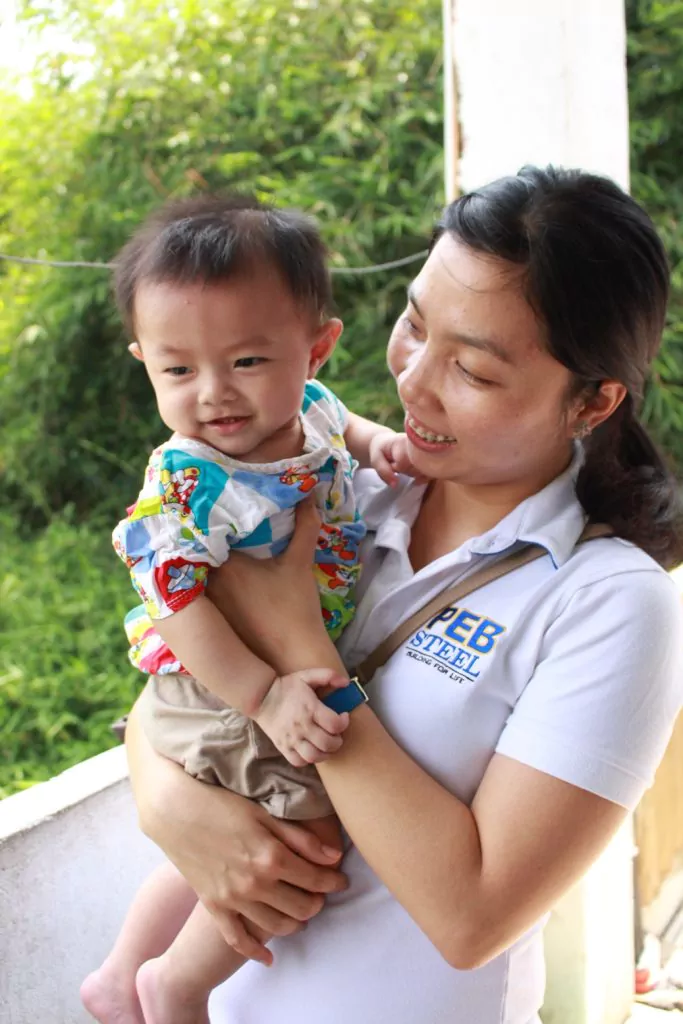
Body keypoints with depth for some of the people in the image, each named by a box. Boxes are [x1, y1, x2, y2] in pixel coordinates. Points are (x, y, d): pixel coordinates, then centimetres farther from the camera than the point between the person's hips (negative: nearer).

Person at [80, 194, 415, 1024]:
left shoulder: (309, 405, -6)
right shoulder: (186, 488, -28)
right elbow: (178, 606, -31)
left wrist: (379, 442, -2)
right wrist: (266, 697, -37)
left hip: (308, 669, 8)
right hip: (221, 700, -8)